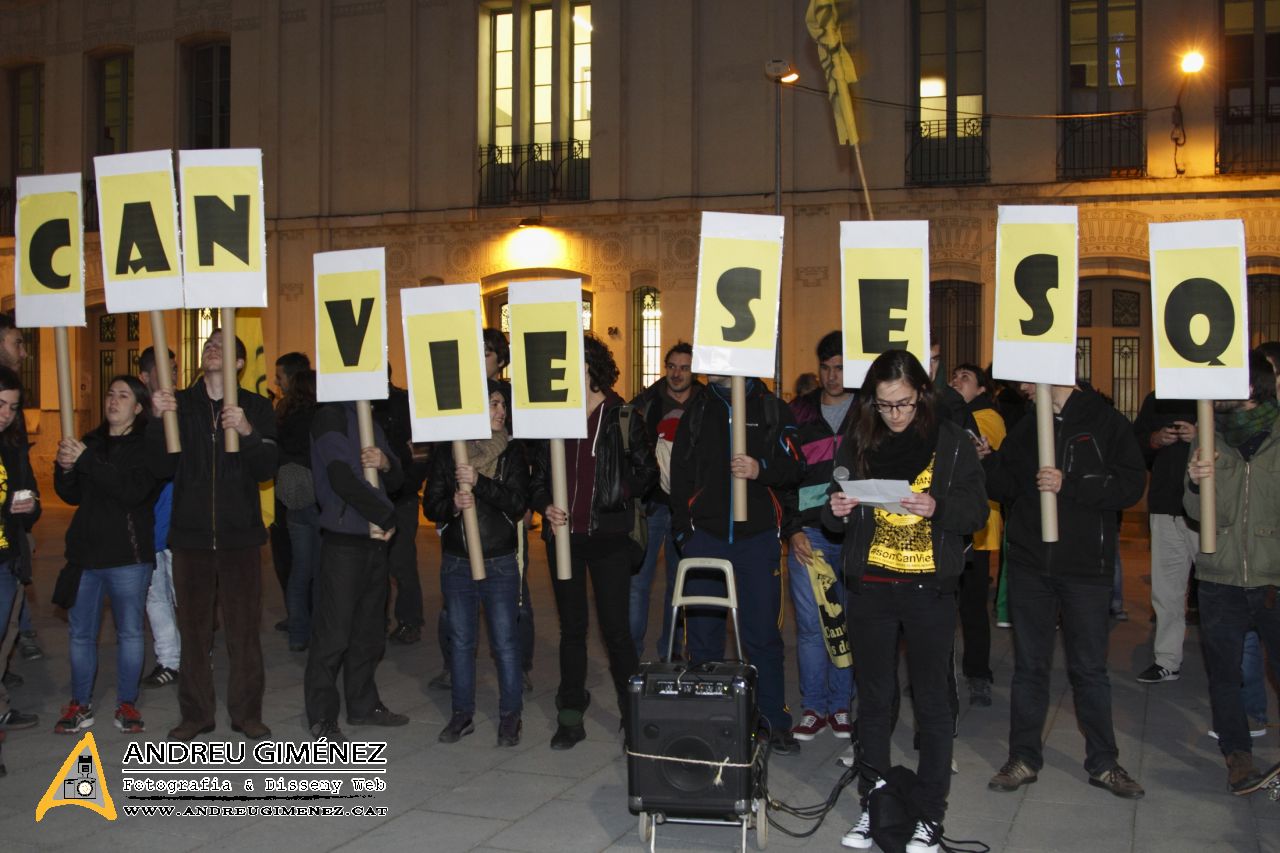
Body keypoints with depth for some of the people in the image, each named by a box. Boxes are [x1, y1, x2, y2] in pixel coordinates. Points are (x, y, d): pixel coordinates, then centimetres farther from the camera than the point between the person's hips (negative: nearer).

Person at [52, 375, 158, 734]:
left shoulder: (147, 445, -4)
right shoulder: (90, 442, 11)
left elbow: (134, 490, -20)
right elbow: (73, 496, 10)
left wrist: (86, 460, -23)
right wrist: (65, 468, -10)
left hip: (128, 556, -4)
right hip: (85, 552, 4)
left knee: (130, 631, 3)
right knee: (81, 633, 8)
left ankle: (127, 704, 15)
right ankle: (80, 705, 19)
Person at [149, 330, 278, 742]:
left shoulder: (255, 407, 4)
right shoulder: (178, 403, 6)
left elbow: (267, 468, -5)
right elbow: (163, 468, -2)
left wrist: (248, 432, -22)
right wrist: (157, 421, -16)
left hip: (240, 533, -1)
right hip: (191, 533, 1)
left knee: (244, 627, 2)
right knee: (193, 628, 6)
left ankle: (247, 712, 13)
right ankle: (196, 712, 18)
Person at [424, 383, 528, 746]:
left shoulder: (512, 453, -2)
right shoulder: (445, 451, 0)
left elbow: (518, 504, -11)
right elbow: (430, 505, 0)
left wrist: (478, 482, -22)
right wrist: (452, 505, -21)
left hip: (501, 563, -1)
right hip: (456, 563, 1)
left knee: (505, 642, 2)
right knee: (461, 640, 11)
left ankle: (510, 716, 15)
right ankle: (463, 713, 23)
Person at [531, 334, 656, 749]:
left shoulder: (622, 416, -2)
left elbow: (646, 470, 4)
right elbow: (537, 476, 12)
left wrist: (616, 494, -7)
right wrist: (545, 506, -5)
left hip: (608, 534, -3)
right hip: (563, 534, 3)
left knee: (615, 628, -2)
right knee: (572, 628, 10)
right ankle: (570, 717, 18)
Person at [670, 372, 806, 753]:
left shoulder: (771, 409, 3)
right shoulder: (697, 411, 9)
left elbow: (795, 467, -1)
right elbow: (680, 475, 8)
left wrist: (762, 470, -20)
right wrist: (683, 531, 1)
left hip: (757, 539, -2)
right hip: (705, 537, 2)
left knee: (763, 634, 3)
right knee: (703, 633, 5)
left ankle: (775, 721, 15)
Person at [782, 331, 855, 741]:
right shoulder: (798, 413, 8)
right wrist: (792, 530, 0)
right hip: (809, 534, 1)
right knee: (810, 623, 1)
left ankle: (841, 705, 20)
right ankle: (813, 706, 14)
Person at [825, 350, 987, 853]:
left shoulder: (951, 442, -2)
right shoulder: (857, 444, 5)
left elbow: (976, 512, -2)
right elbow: (836, 521, 12)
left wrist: (938, 508, -21)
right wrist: (837, 510, -11)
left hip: (929, 588, -2)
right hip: (869, 586, 3)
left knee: (930, 700, 3)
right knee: (874, 698, 10)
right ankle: (873, 806, 22)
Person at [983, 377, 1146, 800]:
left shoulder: (1107, 423, -4)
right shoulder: (1026, 426, 10)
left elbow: (1130, 483, -14)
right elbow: (1006, 486, 8)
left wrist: (1070, 484, -22)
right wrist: (986, 461, -10)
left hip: (1086, 567, -3)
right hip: (1029, 563, 4)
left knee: (1089, 667, 7)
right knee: (1029, 664, 10)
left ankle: (1103, 762, 20)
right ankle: (1024, 757, 20)